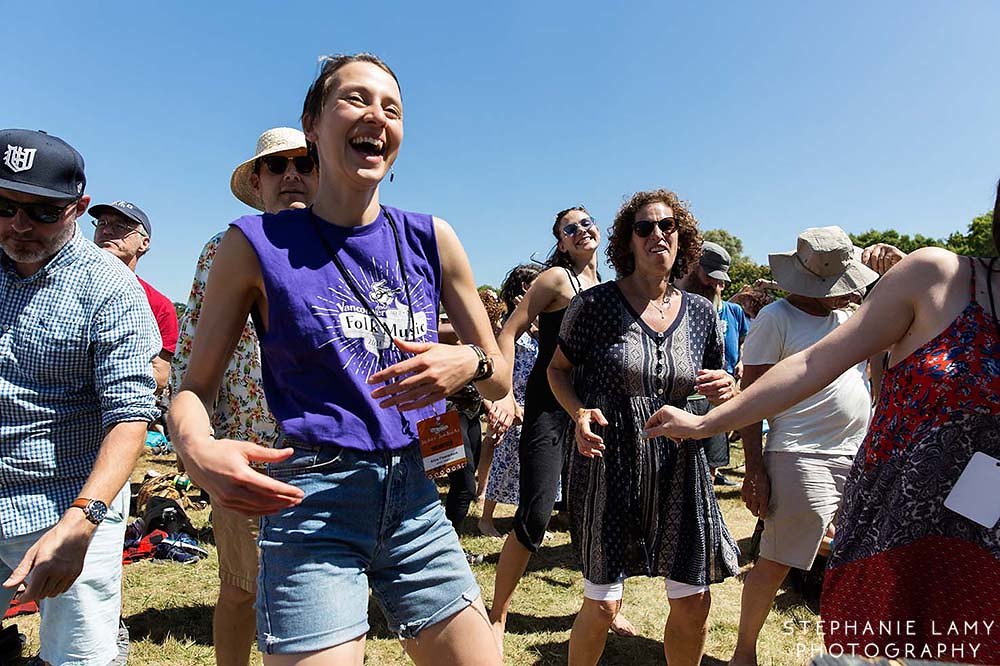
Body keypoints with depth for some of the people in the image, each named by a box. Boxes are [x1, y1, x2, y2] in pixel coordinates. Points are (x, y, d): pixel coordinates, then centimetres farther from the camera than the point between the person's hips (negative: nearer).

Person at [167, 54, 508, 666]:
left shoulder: (431, 240, 3)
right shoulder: (258, 244, -4)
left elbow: (500, 381, 9)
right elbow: (194, 389, 2)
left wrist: (469, 363, -14)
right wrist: (198, 449, -20)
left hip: (416, 497, 4)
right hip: (312, 502, -3)